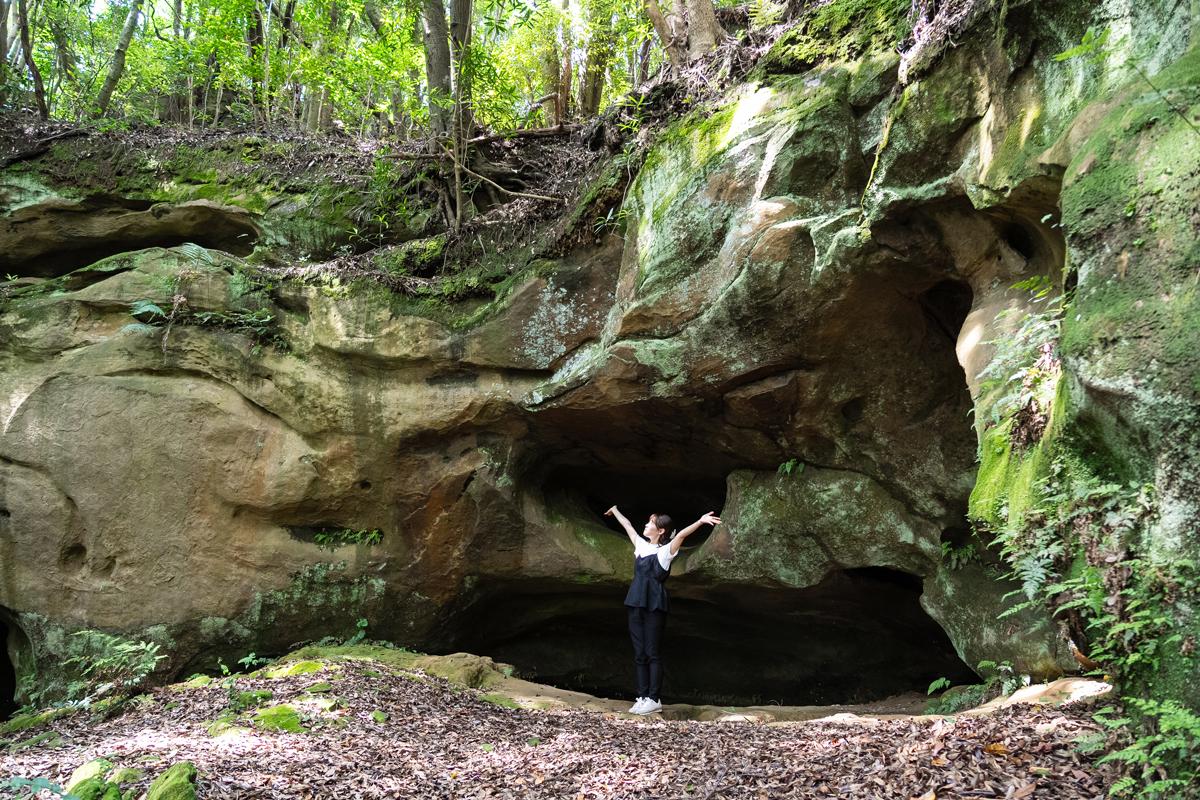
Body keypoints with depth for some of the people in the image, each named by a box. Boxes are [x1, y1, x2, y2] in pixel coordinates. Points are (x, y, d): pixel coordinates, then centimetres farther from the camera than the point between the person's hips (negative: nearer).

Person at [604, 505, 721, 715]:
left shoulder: (665, 551, -5)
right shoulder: (642, 546, 12)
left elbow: (682, 533, -22)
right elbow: (627, 525, 27)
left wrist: (701, 521, -36)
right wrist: (615, 511, 42)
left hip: (655, 606, -6)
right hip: (636, 604, 6)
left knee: (652, 652, -2)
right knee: (639, 653, 8)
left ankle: (654, 699, 5)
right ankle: (643, 697, 15)